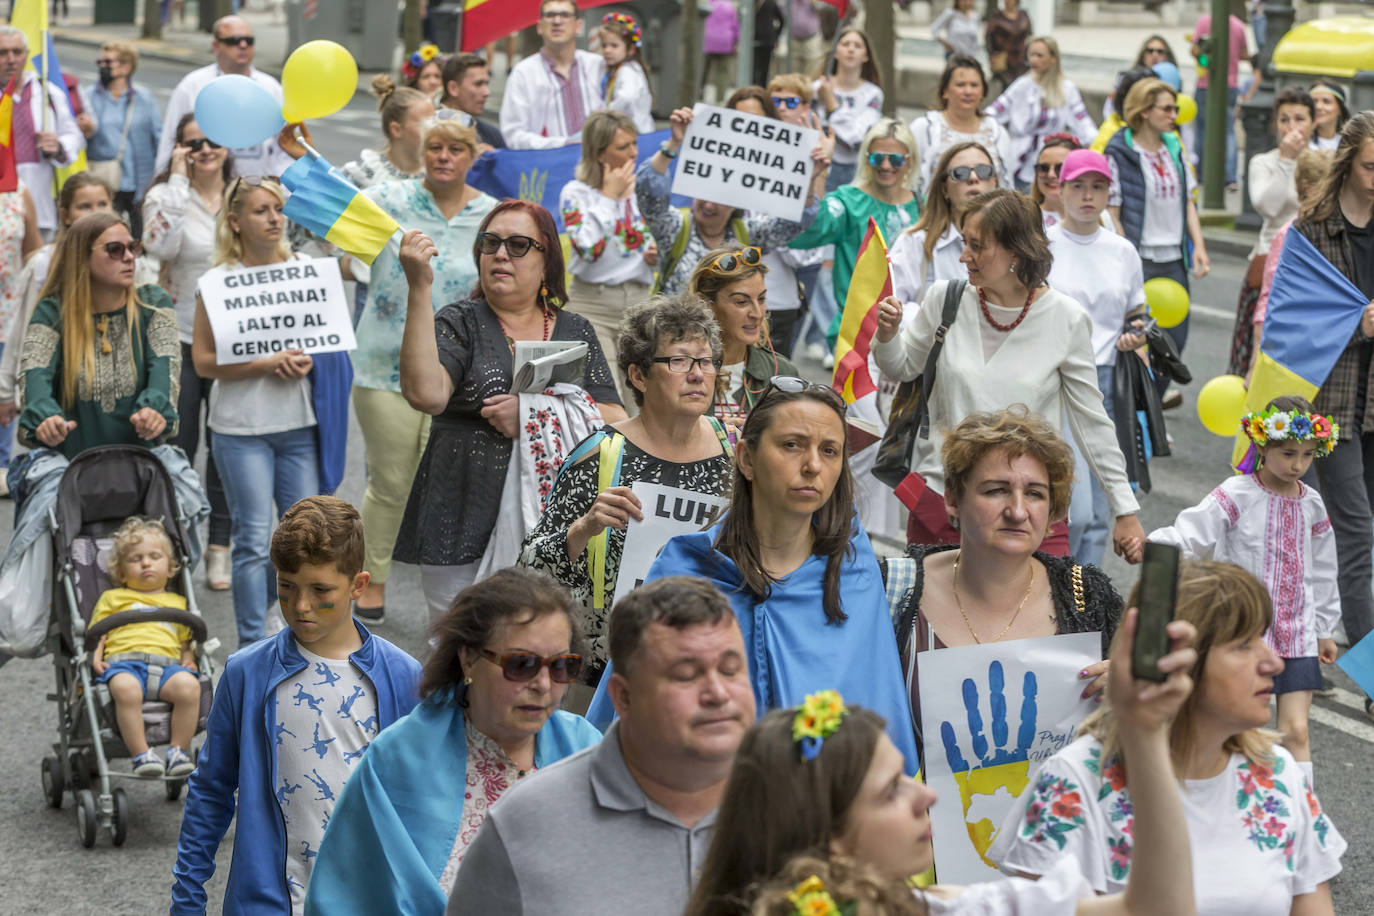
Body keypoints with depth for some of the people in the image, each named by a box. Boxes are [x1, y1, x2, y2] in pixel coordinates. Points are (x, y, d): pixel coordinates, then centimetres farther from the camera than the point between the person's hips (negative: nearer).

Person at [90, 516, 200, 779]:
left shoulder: (177, 602, 34)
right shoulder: (112, 598, 29)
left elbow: (186, 641, 29)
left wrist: (189, 658, 7)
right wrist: (96, 657, 0)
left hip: (166, 662, 2)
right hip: (123, 660, -2)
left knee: (188, 685, -34)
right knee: (125, 688, -40)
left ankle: (179, 750, -24)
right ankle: (141, 754, -35)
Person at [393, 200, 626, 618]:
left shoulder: (575, 332, 13)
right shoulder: (460, 323, 6)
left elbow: (617, 423, 3)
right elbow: (425, 394, -15)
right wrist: (419, 289, -18)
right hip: (465, 529, -2)